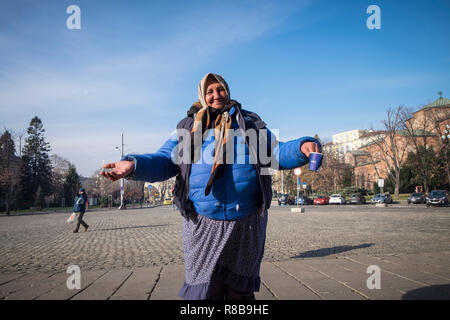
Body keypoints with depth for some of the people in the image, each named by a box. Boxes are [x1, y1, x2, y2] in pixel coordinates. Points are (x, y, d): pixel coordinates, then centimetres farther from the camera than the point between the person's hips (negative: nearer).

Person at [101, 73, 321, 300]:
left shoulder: (250, 123, 12)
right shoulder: (187, 128, 11)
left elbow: (276, 153, 8)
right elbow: (165, 160, 4)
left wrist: (301, 147, -14)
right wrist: (134, 165, -15)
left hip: (246, 225, 1)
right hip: (203, 224, -1)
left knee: (241, 291, 15)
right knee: (204, 290, 5)